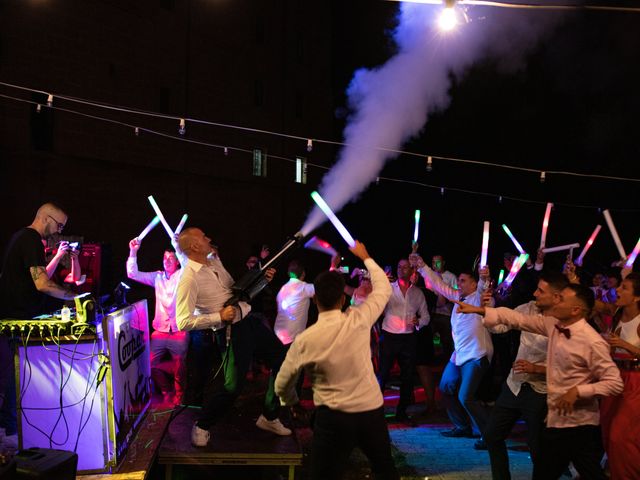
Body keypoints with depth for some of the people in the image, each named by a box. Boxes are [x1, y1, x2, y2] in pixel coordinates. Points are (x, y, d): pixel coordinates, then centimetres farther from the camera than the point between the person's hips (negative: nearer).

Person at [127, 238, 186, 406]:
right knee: (150, 364, -1)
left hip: (179, 332, -4)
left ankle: (179, 396, 22)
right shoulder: (158, 277, 14)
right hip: (159, 331, 4)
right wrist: (133, 252, -2)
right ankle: (166, 392, 21)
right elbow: (133, 274, 10)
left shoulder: (183, 276, 3)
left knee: (180, 367, -1)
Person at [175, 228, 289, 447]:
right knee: (233, 387, -6)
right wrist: (219, 317, -23)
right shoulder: (189, 279, -18)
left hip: (250, 319, 9)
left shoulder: (215, 261, 8)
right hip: (232, 332, -8)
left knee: (282, 360, 13)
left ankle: (269, 418, 29)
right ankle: (201, 427, 20)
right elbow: (183, 322, -21)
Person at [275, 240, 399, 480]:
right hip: (372, 411, 3)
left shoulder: (304, 340, -12)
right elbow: (383, 288, 10)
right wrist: (365, 257, 23)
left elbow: (282, 385, 1)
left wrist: (293, 403, 23)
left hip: (333, 418, -2)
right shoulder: (359, 320, -10)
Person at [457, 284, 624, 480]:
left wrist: (577, 391, -22)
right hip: (556, 420, 8)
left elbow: (615, 383, -18)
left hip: (579, 425, -8)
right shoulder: (554, 325, 1)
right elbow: (519, 320, 5)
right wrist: (480, 310, 0)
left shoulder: (592, 342, -20)